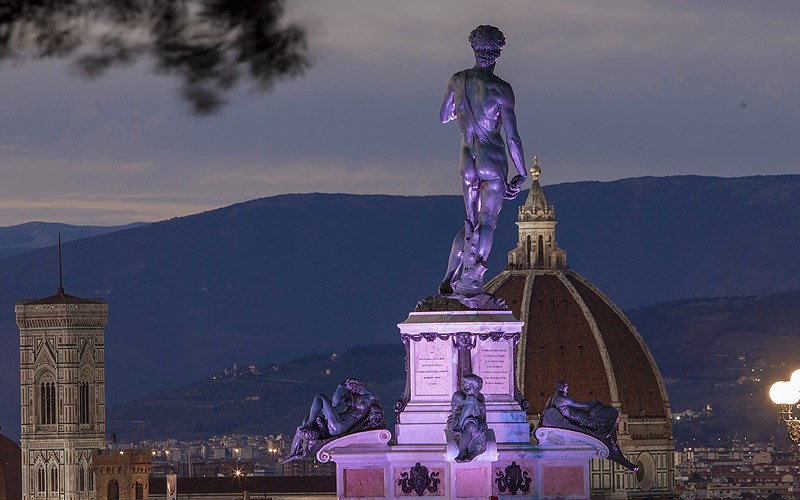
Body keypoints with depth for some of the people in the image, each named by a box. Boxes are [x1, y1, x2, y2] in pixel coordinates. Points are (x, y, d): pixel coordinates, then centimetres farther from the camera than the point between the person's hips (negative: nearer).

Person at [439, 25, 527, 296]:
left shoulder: (457, 81, 1)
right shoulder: (501, 89, -13)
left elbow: (444, 116, 17)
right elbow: (512, 137, -12)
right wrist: (521, 173, -4)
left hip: (467, 162, 5)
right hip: (493, 161, -5)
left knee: (471, 223, 17)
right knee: (487, 223, 2)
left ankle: (449, 279, 7)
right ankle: (472, 281, -5)